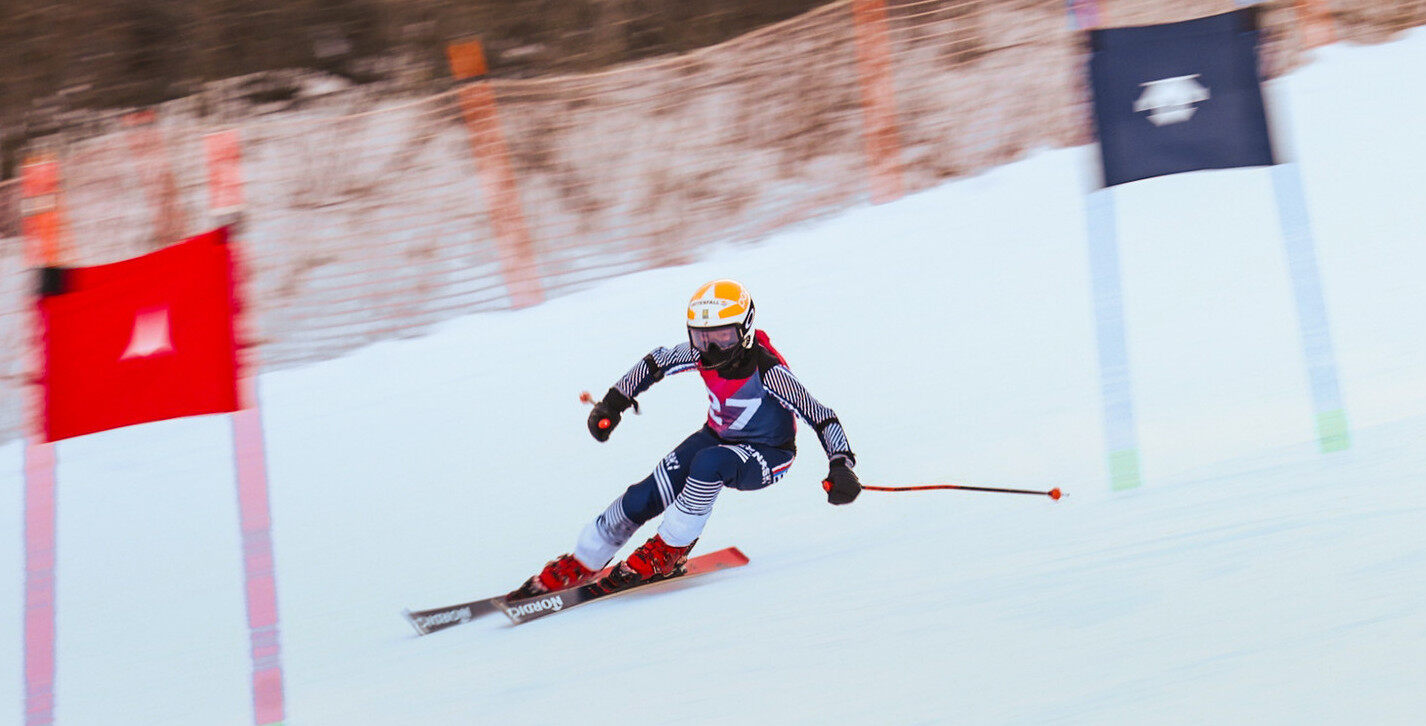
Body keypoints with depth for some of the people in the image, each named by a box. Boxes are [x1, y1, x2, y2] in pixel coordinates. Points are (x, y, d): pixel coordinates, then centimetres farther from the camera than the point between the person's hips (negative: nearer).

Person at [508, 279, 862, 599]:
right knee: (643, 498, -11)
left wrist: (841, 467, -41)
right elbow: (655, 363, 3)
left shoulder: (769, 371, -31)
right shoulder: (702, 353, -16)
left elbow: (822, 417, -29)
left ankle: (669, 552, -20)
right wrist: (613, 404, 5)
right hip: (718, 438, 5)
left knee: (709, 463, -38)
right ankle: (577, 567, 3)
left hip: (766, 457, -5)